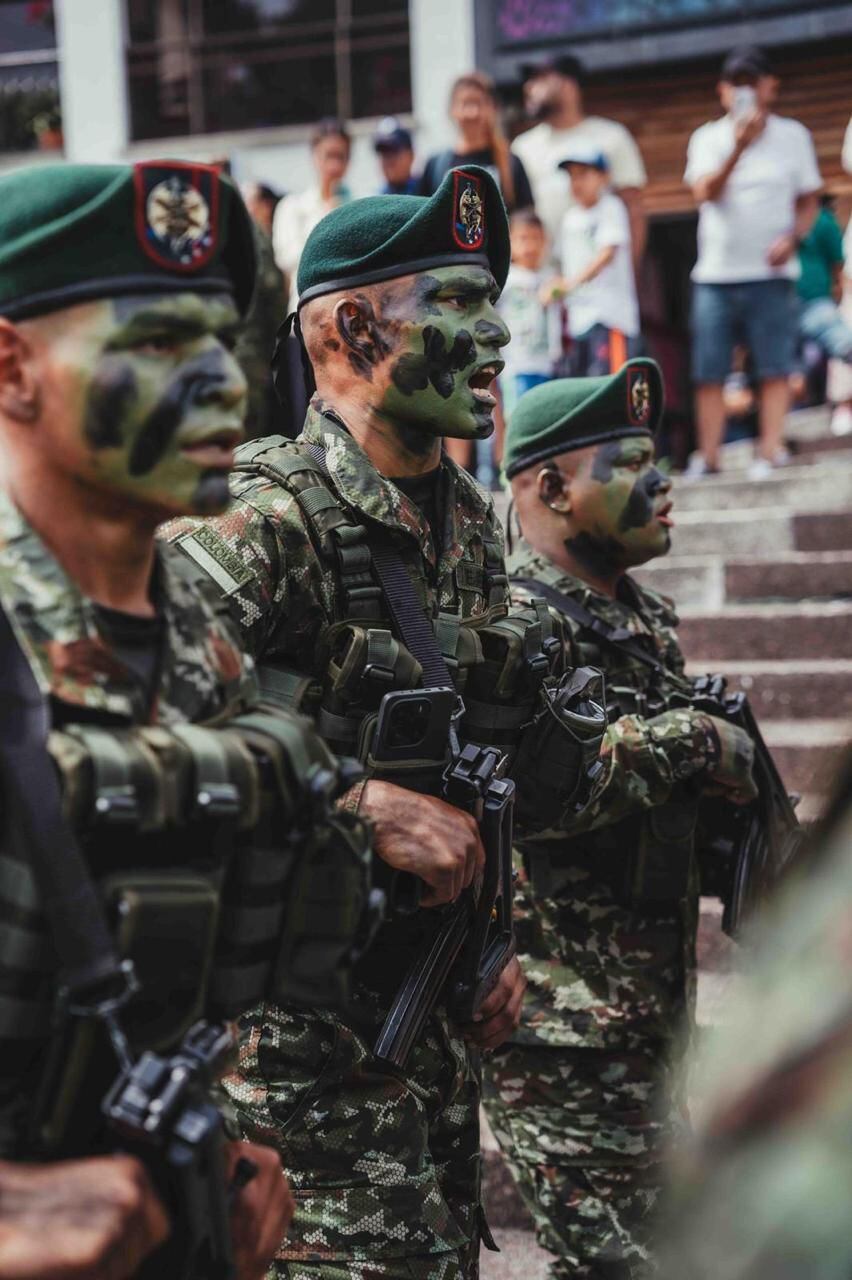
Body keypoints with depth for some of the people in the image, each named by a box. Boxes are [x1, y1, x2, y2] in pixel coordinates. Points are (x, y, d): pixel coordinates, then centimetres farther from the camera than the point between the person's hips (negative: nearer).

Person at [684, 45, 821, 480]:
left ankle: (770, 453, -5)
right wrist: (738, 148, -23)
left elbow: (808, 202, 10)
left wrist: (791, 238, -9)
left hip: (770, 273, -1)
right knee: (708, 373, 1)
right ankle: (708, 457, 6)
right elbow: (705, 192, -10)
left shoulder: (792, 136, 9)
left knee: (774, 369, -7)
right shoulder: (708, 138, 8)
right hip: (714, 274, 1)